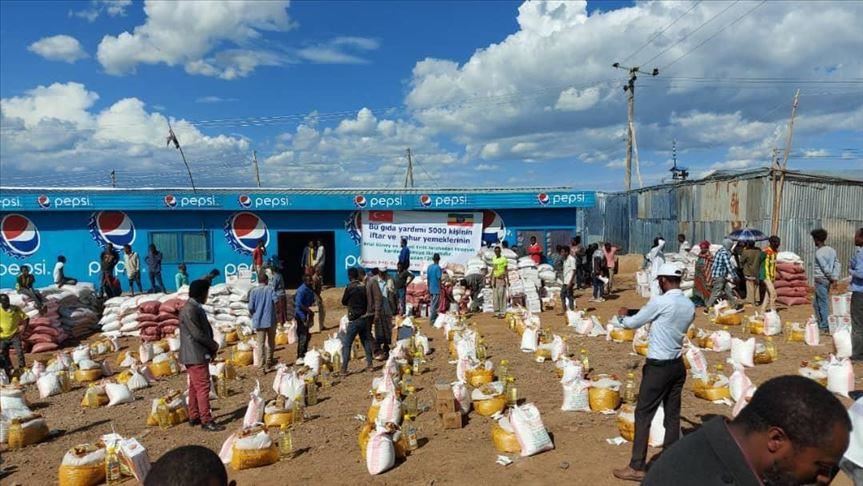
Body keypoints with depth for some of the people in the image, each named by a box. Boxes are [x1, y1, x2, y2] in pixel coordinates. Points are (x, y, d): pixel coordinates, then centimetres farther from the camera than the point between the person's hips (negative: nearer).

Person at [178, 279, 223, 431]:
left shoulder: (196, 308, 13)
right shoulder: (189, 310, -19)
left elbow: (206, 329, 17)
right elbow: (197, 334, -22)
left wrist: (212, 346, 4)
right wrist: (214, 345, -10)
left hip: (198, 354, 10)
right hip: (195, 355, -10)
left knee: (195, 387, 16)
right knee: (203, 387, -8)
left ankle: (194, 417, 26)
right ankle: (206, 421, -4)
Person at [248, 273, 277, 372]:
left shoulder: (253, 291, -1)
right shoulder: (270, 289, -2)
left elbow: (250, 308, -5)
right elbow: (276, 301, -16)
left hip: (259, 321, 0)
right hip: (271, 320, 0)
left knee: (260, 344, 1)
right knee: (271, 342, 18)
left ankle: (263, 366, -4)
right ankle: (269, 361, 30)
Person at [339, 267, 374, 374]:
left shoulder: (350, 287, -12)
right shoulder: (363, 286, 2)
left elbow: (344, 302, 0)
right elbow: (367, 301, 8)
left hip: (354, 319, -5)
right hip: (364, 318, 5)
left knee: (346, 344, 0)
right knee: (366, 341, 16)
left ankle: (344, 368, -2)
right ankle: (369, 364, 19)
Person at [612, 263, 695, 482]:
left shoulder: (659, 302, -16)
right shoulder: (690, 306, 4)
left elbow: (632, 323, -5)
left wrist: (622, 316, 15)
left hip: (658, 366, -7)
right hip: (678, 365, 7)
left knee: (643, 415, 0)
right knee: (673, 416, 12)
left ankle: (637, 467, 3)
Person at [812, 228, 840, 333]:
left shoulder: (819, 253, -16)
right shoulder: (831, 250, 8)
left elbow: (825, 267, -20)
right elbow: (837, 263, 4)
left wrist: (831, 277, -6)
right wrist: (835, 277, 1)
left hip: (821, 280, -8)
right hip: (827, 280, 8)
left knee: (823, 303, -1)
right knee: (816, 303, 18)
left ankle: (824, 326, 5)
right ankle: (820, 323, 25)